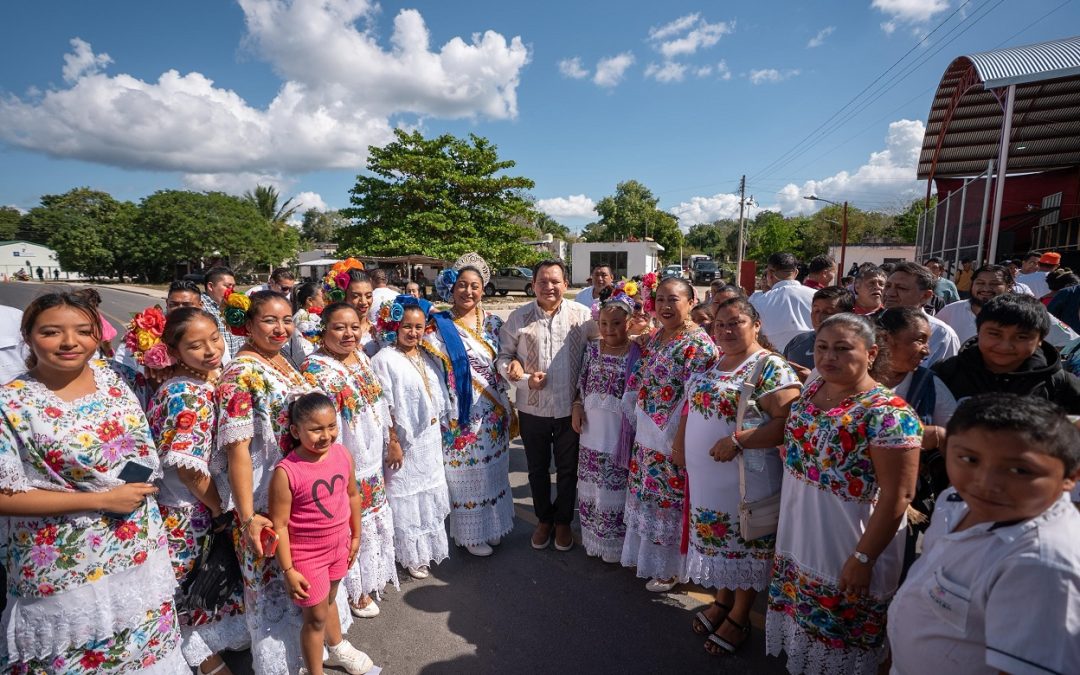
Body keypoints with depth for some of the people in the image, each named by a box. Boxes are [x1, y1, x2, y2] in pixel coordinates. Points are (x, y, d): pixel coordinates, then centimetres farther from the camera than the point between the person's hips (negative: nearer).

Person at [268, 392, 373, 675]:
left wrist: (355, 536, 10)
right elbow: (279, 525, -20)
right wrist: (288, 571, -15)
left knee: (329, 600, 28)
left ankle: (337, 648, 55)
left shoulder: (343, 454, -12)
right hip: (306, 554, -5)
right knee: (316, 616, 12)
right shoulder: (286, 472, -27)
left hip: (338, 545, 5)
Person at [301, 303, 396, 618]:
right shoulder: (315, 368, -20)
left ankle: (368, 577, 46)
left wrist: (391, 441, 15)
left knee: (373, 523, 23)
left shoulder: (362, 357, 4)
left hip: (371, 461, 8)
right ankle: (353, 591, 31)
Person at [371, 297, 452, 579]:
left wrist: (439, 427, 11)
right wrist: (392, 443, -17)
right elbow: (385, 406, -17)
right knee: (406, 497, 7)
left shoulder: (428, 358, 6)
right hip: (405, 440, -7)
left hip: (431, 438, 7)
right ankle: (412, 556, 25)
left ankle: (428, 547, 38)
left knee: (430, 493, 19)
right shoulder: (385, 359, -14)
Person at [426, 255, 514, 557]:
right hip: (461, 415, -4)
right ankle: (471, 534, 26)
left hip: (494, 414, 4)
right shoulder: (438, 326, -8)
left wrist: (507, 408, 6)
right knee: (466, 474, 7)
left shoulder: (493, 323, 5)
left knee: (493, 471, 16)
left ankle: (492, 526, 36)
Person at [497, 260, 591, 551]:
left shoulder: (582, 315, -7)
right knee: (537, 469, 18)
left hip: (570, 407, -1)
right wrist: (525, 380, -15)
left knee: (568, 469, 16)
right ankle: (544, 519, 41)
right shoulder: (519, 317, -5)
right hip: (533, 408, 1)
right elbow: (503, 356, 0)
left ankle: (563, 521, 39)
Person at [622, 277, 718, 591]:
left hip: (673, 439, -7)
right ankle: (646, 554, 40)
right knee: (648, 495, 19)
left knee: (669, 500, 8)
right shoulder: (654, 337, 7)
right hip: (646, 435, 7)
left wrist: (675, 440, -19)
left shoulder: (699, 343, -18)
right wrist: (636, 413, 10)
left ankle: (669, 568, 29)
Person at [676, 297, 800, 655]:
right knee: (719, 541, 20)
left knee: (747, 546, 11)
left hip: (747, 479, -7)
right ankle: (723, 601, 41)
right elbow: (694, 407, 18)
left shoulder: (770, 367, -15)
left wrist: (737, 440, -27)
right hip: (708, 478, 7)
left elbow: (788, 423, -22)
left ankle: (739, 617, 30)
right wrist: (680, 443, 7)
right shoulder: (714, 364, 9)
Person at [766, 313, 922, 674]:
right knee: (805, 620, 23)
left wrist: (863, 557, -19)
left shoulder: (888, 414, -22)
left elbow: (897, 497, -21)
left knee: (839, 635, 14)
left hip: (844, 550, -6)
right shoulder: (813, 388, -1)